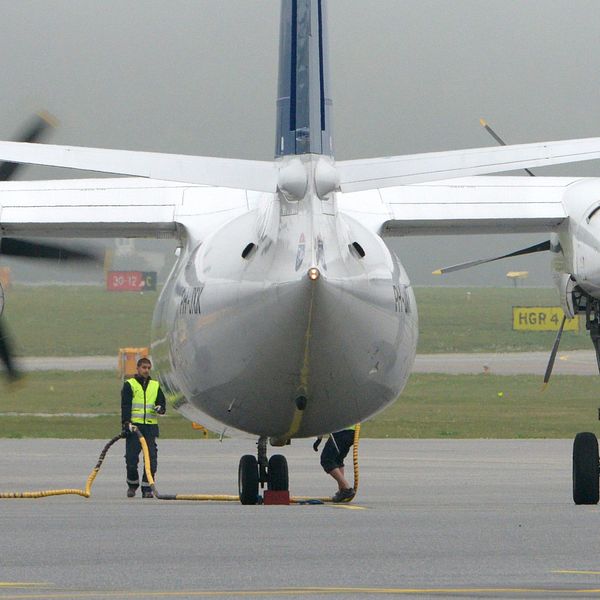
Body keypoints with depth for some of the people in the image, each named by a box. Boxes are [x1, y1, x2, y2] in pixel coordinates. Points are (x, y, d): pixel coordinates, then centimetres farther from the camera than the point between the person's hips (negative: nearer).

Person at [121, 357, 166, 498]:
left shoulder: (155, 386, 15)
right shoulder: (129, 385, 4)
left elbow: (162, 402, 17)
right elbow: (125, 406, -4)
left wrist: (160, 408, -9)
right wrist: (126, 423, -16)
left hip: (151, 426, 3)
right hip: (134, 426, -3)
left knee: (151, 458, -5)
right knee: (131, 458, -4)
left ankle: (147, 487, 1)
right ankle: (132, 484, 17)